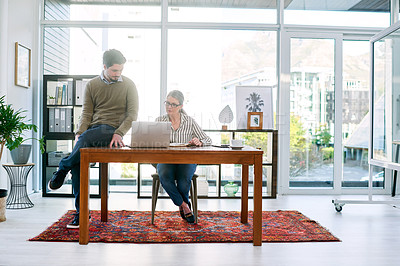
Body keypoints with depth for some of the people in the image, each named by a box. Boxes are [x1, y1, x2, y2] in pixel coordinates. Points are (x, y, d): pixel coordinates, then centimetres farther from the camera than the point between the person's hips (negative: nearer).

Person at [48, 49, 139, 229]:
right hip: (91, 131, 3)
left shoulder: (128, 85, 6)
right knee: (78, 163, -21)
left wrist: (119, 133, -16)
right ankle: (81, 212, -11)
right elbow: (86, 113, 8)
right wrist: (79, 133, -11)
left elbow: (133, 114, 0)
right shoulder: (92, 85, 13)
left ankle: (63, 168, -8)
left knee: (86, 138, -36)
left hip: (113, 131, -3)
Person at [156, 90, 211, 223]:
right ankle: (184, 206, -13)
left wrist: (199, 142, -20)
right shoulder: (159, 121, 6)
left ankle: (182, 205, 0)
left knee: (184, 179, -32)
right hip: (165, 159, 1)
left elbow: (208, 140, 4)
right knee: (165, 176, -33)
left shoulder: (189, 121, 3)